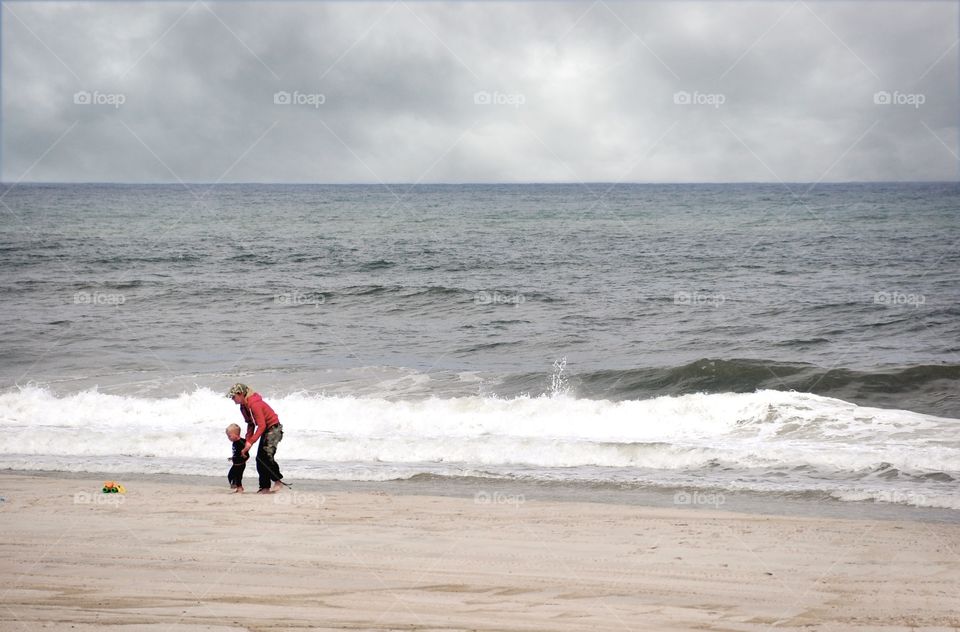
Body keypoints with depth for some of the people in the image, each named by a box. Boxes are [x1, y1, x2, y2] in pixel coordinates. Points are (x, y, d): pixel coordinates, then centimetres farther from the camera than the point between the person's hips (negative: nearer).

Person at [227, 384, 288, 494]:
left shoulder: (254, 404, -26)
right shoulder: (243, 407, 4)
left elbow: (261, 426, -27)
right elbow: (251, 424, 12)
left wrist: (251, 442, -28)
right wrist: (247, 441, 2)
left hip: (274, 428, -10)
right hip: (265, 430, 10)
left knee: (267, 454, -22)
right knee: (260, 458, 3)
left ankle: (278, 481, -10)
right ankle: (265, 487, 5)